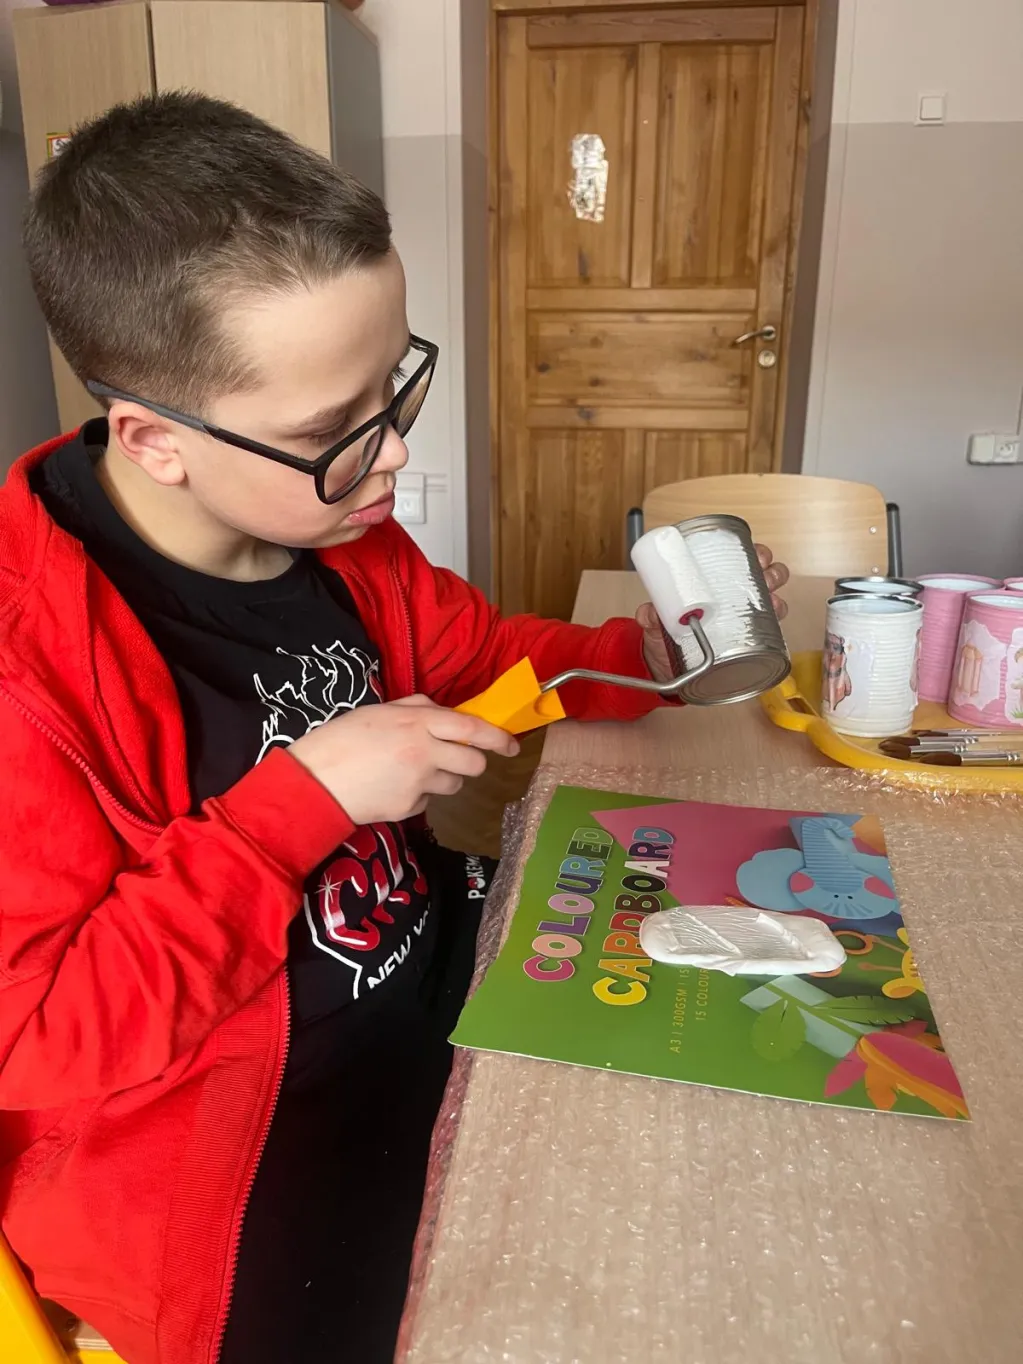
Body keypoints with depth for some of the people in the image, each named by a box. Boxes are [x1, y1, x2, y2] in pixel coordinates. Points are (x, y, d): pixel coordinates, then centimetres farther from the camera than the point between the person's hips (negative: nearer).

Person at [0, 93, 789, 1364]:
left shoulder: (335, 526, -4)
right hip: (231, 1167, -6)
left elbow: (476, 653, 12)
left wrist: (648, 654, -4)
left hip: (427, 968, 7)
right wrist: (302, 798, -29)